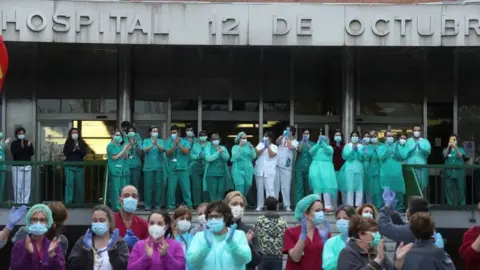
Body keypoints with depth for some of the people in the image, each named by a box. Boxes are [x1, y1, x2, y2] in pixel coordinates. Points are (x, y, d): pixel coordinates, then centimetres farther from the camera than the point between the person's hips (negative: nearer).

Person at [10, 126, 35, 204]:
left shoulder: (28, 142, 10)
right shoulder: (14, 143, 4)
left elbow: (32, 153, 2)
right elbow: (13, 153, -11)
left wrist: (29, 146, -15)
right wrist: (21, 147, -23)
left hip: (27, 166, 2)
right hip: (17, 167, -2)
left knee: (27, 185, -1)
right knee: (17, 186, -5)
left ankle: (25, 202, 2)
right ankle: (18, 202, 1)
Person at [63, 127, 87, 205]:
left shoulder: (82, 143, 8)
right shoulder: (67, 142, 7)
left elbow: (84, 153, 0)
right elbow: (65, 152, -1)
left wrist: (78, 149, -17)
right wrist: (72, 150, -15)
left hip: (79, 166, 1)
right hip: (69, 166, -1)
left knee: (79, 184, 2)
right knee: (69, 183, -7)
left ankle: (79, 202, 11)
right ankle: (68, 202, -4)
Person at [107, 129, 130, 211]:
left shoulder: (120, 145, 18)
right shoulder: (111, 145, -4)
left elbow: (124, 157, 18)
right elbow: (114, 157, -12)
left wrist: (126, 150, 2)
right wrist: (123, 150, -9)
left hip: (122, 169, 8)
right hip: (115, 170, -8)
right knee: (115, 189, -8)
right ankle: (116, 207, -8)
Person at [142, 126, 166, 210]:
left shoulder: (160, 141, 8)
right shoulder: (146, 141, 6)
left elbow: (162, 149, -9)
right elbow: (145, 150, -10)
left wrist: (156, 144, -28)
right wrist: (152, 145, -28)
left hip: (159, 167, 1)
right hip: (148, 167, -1)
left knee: (159, 185, 0)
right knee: (148, 185, -3)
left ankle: (158, 204, 8)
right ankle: (148, 204, 2)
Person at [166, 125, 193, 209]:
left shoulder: (185, 142, 5)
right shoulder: (168, 142, 6)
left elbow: (186, 151, -10)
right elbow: (168, 154, -5)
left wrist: (178, 144, -13)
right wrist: (174, 144, -14)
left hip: (183, 168, 0)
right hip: (172, 168, 1)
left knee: (185, 187, -2)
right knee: (171, 188, 0)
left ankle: (189, 205, 5)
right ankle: (171, 205, 8)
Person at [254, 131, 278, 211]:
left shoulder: (274, 147, 6)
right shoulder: (260, 144, 13)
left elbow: (272, 155, -10)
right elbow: (256, 153, -1)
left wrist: (268, 146, -9)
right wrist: (264, 148, -12)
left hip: (269, 171, -3)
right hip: (259, 170, 3)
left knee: (270, 189, -12)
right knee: (259, 189, 7)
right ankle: (259, 206, 12)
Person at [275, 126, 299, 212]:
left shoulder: (295, 142, 1)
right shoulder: (283, 138, 9)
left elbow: (291, 147, -18)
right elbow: (277, 142, -9)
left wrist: (287, 137, -10)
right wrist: (283, 135, -19)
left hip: (286, 167, -3)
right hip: (277, 165, 3)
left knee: (285, 187, -3)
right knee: (275, 185, 7)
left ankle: (287, 205, 0)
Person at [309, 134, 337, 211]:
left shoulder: (329, 147, 13)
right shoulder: (316, 147, 18)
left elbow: (329, 151, -10)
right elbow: (311, 152, -2)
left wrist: (323, 143, -21)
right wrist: (318, 144, -13)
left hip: (326, 167, -2)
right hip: (316, 168, 2)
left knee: (327, 186, -11)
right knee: (317, 187, -4)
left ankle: (328, 206, -13)